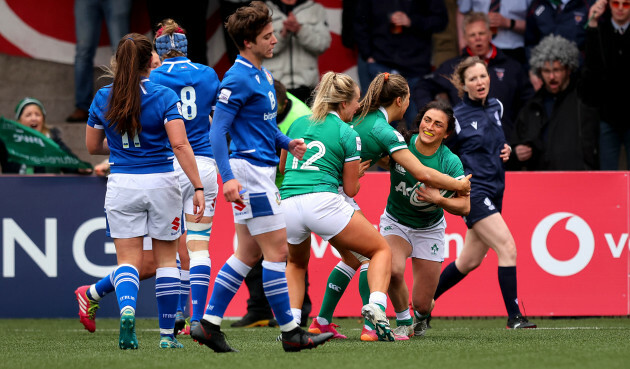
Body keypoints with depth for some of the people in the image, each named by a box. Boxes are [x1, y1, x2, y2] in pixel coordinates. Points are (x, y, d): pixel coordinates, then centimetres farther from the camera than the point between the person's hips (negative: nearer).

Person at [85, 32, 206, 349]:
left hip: (121, 184, 1)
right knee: (166, 258, 11)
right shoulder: (164, 96, -8)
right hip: (160, 182, -1)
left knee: (128, 259, 5)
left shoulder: (103, 98, 1)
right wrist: (198, 187, -14)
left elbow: (92, 147, 11)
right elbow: (180, 145, -15)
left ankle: (126, 309, -25)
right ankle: (167, 333, 12)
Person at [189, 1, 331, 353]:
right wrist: (228, 177, -27)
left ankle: (209, 324, 13)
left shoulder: (263, 74, 14)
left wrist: (286, 142, 11)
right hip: (249, 171, -10)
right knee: (277, 250, -6)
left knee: (249, 253, 11)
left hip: (262, 171, 10)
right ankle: (290, 332, -1)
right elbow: (217, 131, -19)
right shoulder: (238, 79, -16)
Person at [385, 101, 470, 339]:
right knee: (393, 269, -33)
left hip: (429, 229, 0)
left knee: (422, 304, -1)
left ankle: (421, 318, 41)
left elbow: (464, 207, -18)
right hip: (396, 222, 0)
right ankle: (403, 322, -4)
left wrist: (439, 200, -34)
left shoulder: (451, 163, -19)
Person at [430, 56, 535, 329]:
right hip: (474, 192, -8)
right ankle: (514, 317, -15)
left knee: (469, 261, 13)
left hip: (494, 191, 8)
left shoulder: (496, 107, 9)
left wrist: (505, 149, 7)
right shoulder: (457, 117, -10)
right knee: (507, 248, -18)